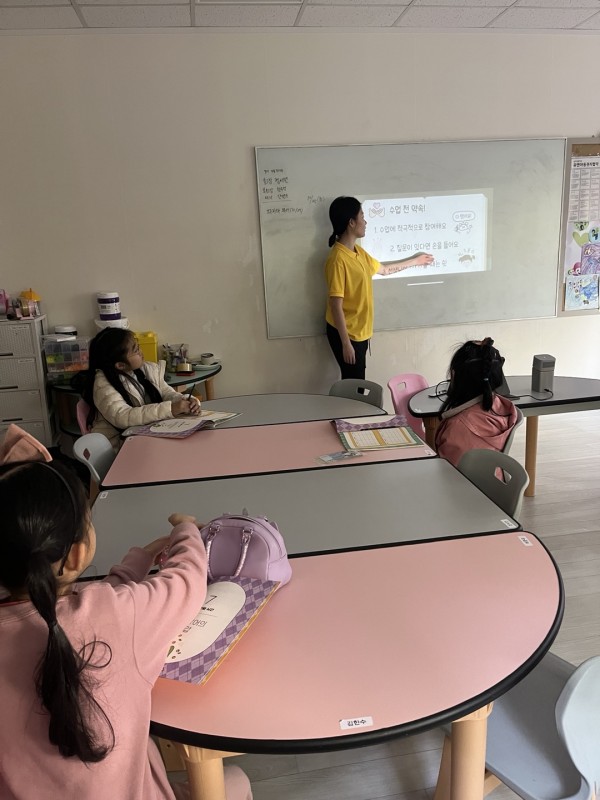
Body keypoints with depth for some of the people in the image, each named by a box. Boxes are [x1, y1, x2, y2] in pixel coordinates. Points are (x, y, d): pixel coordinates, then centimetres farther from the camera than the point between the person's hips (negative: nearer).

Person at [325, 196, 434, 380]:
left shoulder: (358, 252, 7)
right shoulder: (338, 259, -22)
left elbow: (384, 269, 25)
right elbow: (335, 305, -23)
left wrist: (415, 261, 32)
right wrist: (346, 343, -23)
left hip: (360, 331, 9)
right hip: (346, 333, -9)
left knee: (357, 382, 17)